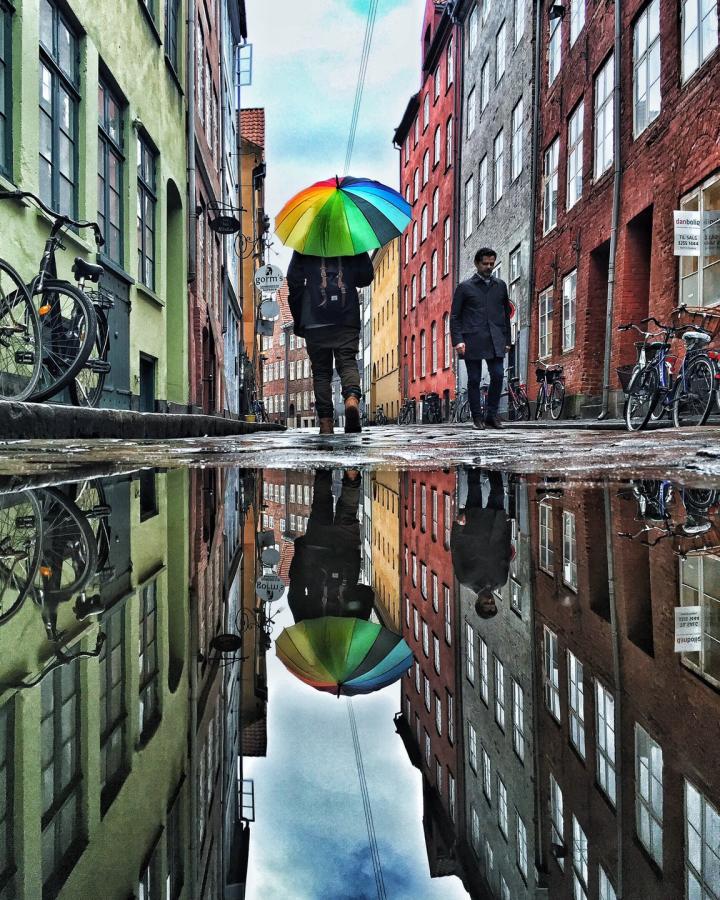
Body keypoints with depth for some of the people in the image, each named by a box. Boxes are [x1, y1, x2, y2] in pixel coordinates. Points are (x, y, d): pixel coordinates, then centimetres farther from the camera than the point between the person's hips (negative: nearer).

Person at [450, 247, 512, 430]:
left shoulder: (500, 286, 16)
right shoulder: (465, 287, 5)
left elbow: (506, 314, 20)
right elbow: (454, 316, 2)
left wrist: (507, 340, 14)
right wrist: (458, 340, -9)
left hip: (495, 341, 3)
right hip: (473, 341, -2)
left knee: (498, 376, -8)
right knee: (474, 380, 0)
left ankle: (492, 415, 4)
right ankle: (477, 418, 10)